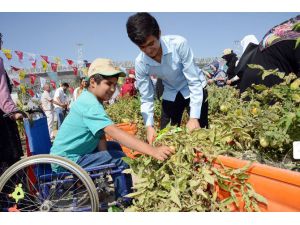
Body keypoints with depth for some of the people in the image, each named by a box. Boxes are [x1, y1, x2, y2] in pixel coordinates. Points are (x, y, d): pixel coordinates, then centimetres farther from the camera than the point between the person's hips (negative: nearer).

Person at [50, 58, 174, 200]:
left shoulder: (91, 99, 5)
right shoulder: (89, 104, -26)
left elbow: (101, 133, 1)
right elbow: (114, 132, -39)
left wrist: (105, 155, -16)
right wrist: (152, 151, -45)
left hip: (76, 151, 10)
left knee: (114, 146, 15)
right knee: (119, 158, -15)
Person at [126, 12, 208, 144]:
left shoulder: (179, 44, -31)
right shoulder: (140, 63, -20)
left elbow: (195, 82, -26)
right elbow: (146, 99, -11)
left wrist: (194, 117, -31)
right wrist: (149, 126, -25)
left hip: (195, 88, -3)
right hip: (171, 94, 3)